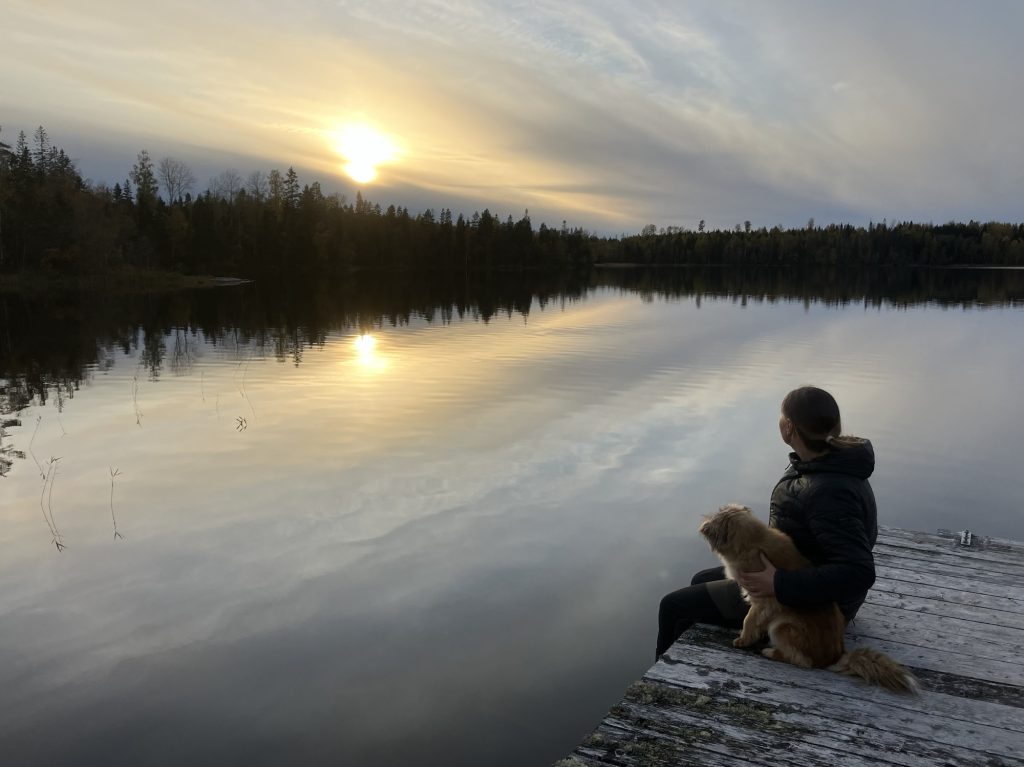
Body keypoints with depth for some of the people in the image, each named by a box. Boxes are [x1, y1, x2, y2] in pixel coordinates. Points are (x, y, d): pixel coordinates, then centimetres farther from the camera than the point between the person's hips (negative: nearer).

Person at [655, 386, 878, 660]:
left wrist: (779, 585, -36)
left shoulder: (829, 492, -34)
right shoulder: (832, 460, -5)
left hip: (808, 603, -9)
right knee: (701, 581, 24)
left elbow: (859, 573, -37)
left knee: (674, 606, 0)